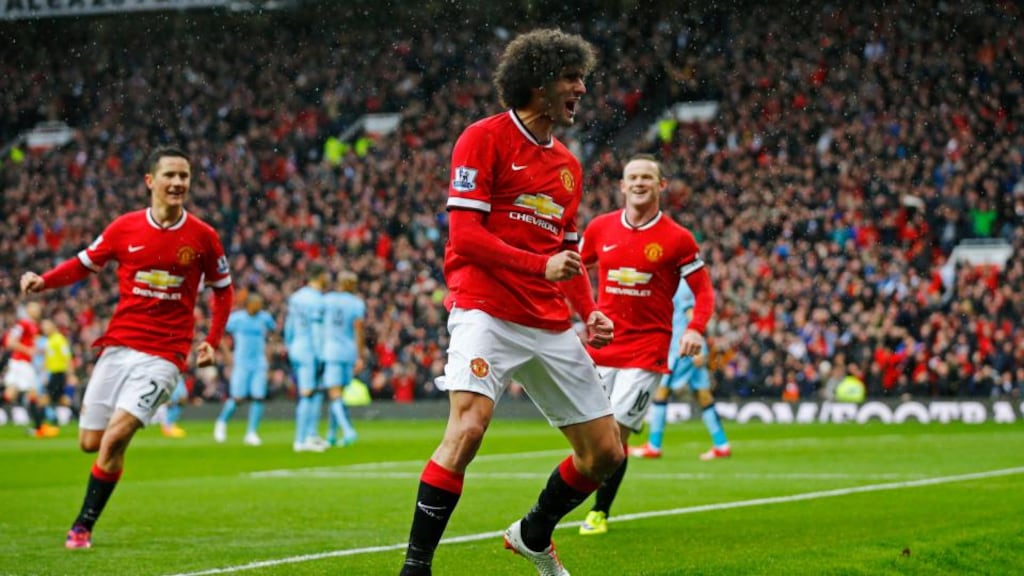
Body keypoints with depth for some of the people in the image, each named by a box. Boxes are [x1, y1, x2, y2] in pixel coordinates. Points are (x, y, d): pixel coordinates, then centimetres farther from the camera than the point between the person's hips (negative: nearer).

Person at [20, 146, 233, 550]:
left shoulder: (202, 236, -2)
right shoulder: (124, 228, 1)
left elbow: (223, 289, 12)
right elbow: (83, 264, 12)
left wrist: (212, 342, 3)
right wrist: (43, 281, -6)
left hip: (164, 356, -3)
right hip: (118, 346, 3)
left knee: (115, 438, -17)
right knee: (90, 442, 3)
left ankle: (83, 526, -4)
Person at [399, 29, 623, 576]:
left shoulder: (568, 165, 17)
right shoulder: (484, 138, -4)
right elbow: (464, 233, -12)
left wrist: (590, 311, 6)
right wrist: (540, 265, -20)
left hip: (551, 326, 7)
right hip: (486, 310, -7)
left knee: (606, 452, 7)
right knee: (468, 427, -28)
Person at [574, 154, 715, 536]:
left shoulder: (677, 239, -4)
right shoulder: (600, 228, 4)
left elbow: (704, 290, 1)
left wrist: (695, 329, -16)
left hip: (647, 350, -3)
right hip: (601, 346, 3)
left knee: (616, 432, -9)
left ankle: (600, 512, 6)